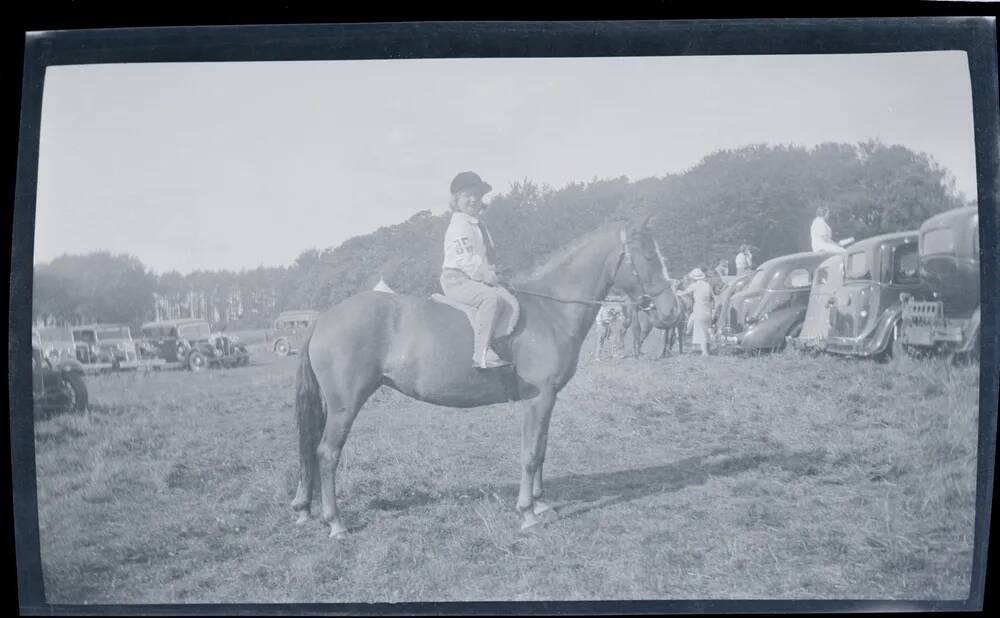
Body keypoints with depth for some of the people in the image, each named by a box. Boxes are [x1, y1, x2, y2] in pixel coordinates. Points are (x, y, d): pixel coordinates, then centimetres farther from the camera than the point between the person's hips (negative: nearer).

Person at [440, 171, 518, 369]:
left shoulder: (479, 224, 20)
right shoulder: (459, 226, -10)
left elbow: (488, 254, 24)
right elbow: (465, 259, -19)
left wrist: (491, 274, 8)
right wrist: (486, 275, -14)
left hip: (479, 278, 10)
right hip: (457, 280, -10)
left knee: (511, 301, -3)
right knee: (491, 297, -34)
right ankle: (481, 354, -38)